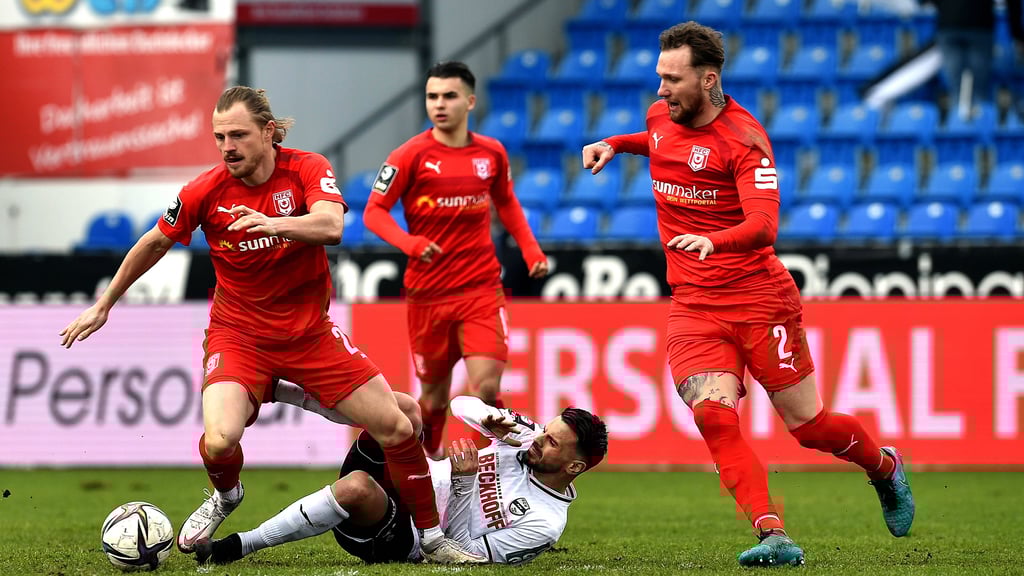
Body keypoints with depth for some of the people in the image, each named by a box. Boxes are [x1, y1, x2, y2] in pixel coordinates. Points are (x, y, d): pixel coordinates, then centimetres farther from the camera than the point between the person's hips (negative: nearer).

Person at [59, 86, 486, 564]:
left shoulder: (307, 170, -12)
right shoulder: (206, 192, -10)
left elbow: (330, 226, -31)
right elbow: (156, 243, 6)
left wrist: (275, 224, -51)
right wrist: (103, 305, 14)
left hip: (309, 331, 1)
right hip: (238, 333, -1)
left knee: (394, 426, -5)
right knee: (220, 440, -25)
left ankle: (432, 538, 15)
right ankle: (225, 497, 13)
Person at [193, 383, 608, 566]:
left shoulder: (544, 524, -18)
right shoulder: (530, 437, 2)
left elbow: (466, 555, -18)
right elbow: (461, 406, 9)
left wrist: (463, 481, -25)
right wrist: (489, 418, -14)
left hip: (401, 540, -7)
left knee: (356, 488, -39)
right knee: (407, 410, -18)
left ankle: (239, 546, -27)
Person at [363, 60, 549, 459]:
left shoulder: (491, 153, 5)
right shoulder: (411, 155, -6)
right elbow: (374, 212, -5)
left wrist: (530, 249, 11)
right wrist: (409, 242, -23)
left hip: (481, 288, 1)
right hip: (427, 293, -1)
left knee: (486, 387, -15)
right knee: (435, 395, 7)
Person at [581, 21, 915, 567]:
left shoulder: (744, 138, -15)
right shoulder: (660, 117, 6)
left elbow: (763, 225, -28)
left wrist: (712, 241, -47)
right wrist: (614, 144, 17)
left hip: (760, 300, -5)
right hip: (693, 307, 5)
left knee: (808, 425, 4)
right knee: (714, 417, -20)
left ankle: (885, 466, 36)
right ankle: (774, 535, -24)